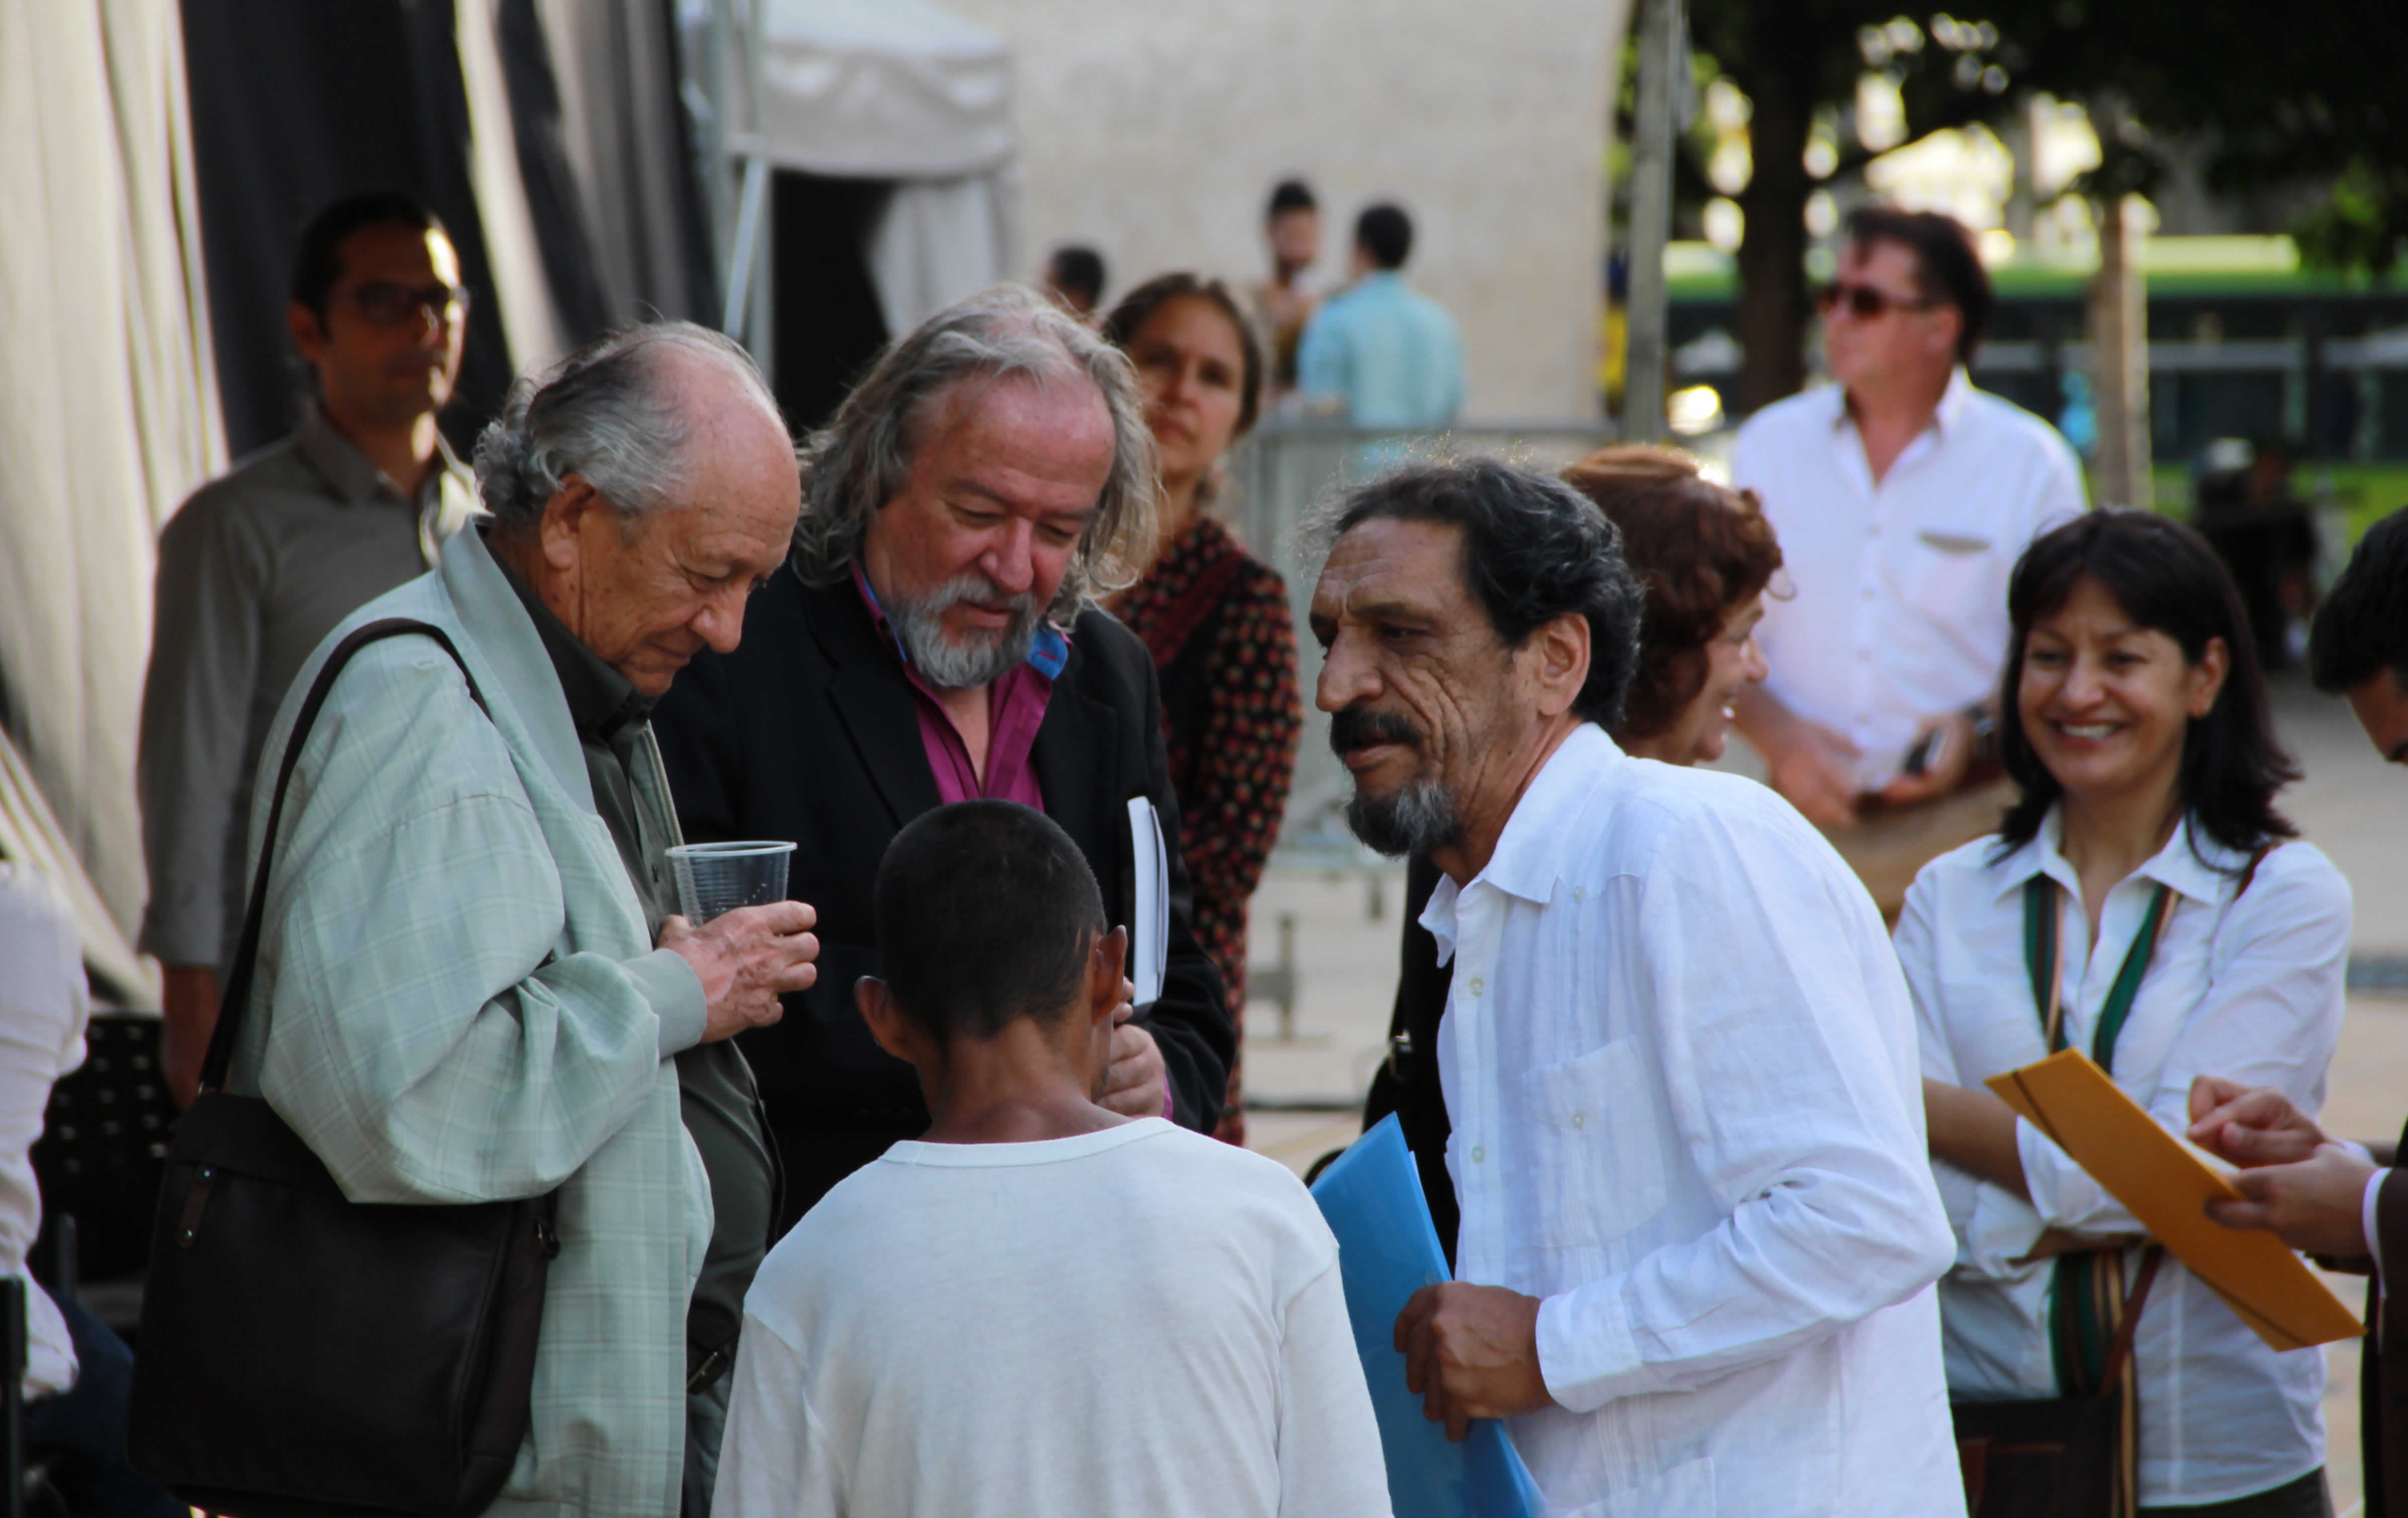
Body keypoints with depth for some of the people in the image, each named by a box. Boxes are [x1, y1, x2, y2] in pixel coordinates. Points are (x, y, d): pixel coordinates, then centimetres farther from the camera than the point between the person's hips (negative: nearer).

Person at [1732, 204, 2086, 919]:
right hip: (1811, 819, 2)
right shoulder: (1771, 444, 11)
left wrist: (1978, 726, -13)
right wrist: (1778, 735, -6)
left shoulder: (2028, 462, 4)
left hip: (1966, 828, -2)